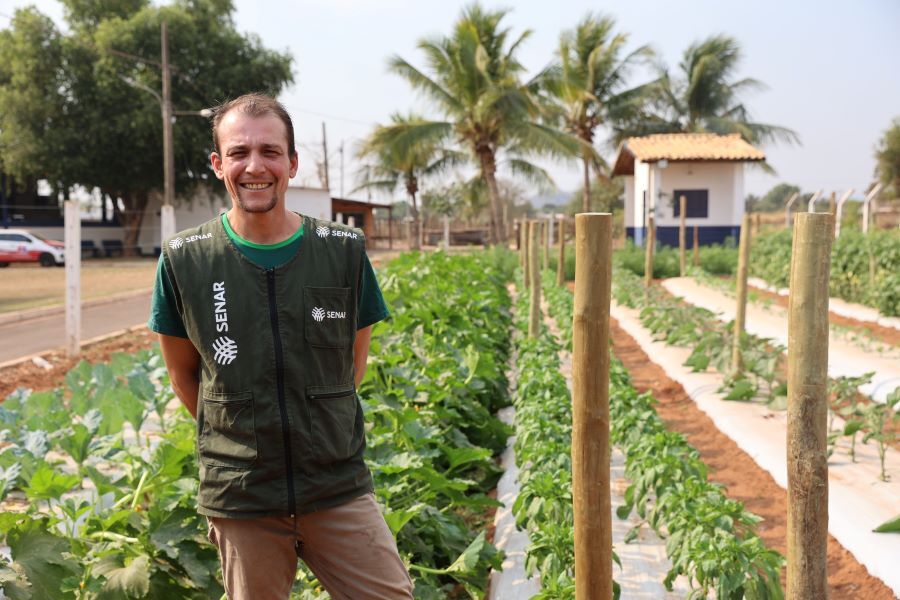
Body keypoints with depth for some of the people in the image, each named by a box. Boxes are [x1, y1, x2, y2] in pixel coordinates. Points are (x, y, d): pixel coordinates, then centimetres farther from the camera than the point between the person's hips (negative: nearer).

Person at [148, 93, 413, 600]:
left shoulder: (345, 251, -3)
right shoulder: (184, 260, -5)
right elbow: (183, 372, 7)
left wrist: (318, 431, 6)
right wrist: (234, 435, 5)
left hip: (340, 488, 1)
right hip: (241, 496, 0)